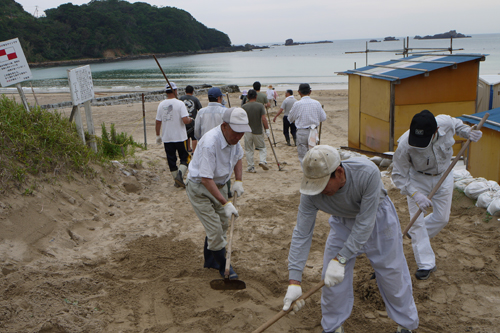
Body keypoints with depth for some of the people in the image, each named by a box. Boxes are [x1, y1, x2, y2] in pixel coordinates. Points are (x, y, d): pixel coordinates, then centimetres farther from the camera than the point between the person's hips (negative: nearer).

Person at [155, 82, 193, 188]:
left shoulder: (161, 105, 3)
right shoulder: (179, 104, -11)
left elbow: (158, 122, 6)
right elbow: (185, 120, -19)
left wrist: (158, 135, 15)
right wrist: (190, 120, 3)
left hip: (166, 138, 4)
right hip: (180, 137, -4)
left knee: (171, 159, 11)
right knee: (185, 158, 8)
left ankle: (177, 181, 17)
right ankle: (180, 174, -12)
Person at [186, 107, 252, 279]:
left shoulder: (233, 137, -8)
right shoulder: (210, 143, -34)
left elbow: (238, 158, 13)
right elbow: (206, 179, -32)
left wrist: (239, 181, -1)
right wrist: (225, 203, -32)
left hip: (219, 185, 8)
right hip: (199, 189, -8)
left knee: (222, 224, 15)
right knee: (215, 230, -9)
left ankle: (210, 261, 35)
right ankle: (224, 266, 12)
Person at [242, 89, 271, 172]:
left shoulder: (244, 107, -4)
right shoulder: (260, 106, -7)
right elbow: (264, 119, -13)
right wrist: (267, 129, -6)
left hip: (247, 131, 1)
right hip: (258, 131, -1)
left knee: (249, 150, 9)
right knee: (262, 147, 14)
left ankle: (250, 167, 10)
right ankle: (262, 161, -8)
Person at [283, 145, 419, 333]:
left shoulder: (368, 173, -40)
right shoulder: (311, 192, -30)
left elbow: (365, 223, -34)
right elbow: (301, 234, -25)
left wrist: (340, 260, -35)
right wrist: (294, 280, -29)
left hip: (377, 217, -2)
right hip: (342, 222, 3)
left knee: (393, 273, 6)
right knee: (331, 278, -2)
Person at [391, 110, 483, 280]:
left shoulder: (446, 123, -28)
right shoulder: (405, 144, -36)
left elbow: (457, 124, 1)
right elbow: (399, 175, -24)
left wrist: (468, 132, -18)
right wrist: (415, 194, -34)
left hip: (443, 176, 3)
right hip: (417, 179, -3)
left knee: (442, 218, 10)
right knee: (417, 220, -4)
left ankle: (415, 235, 38)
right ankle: (426, 264, 9)